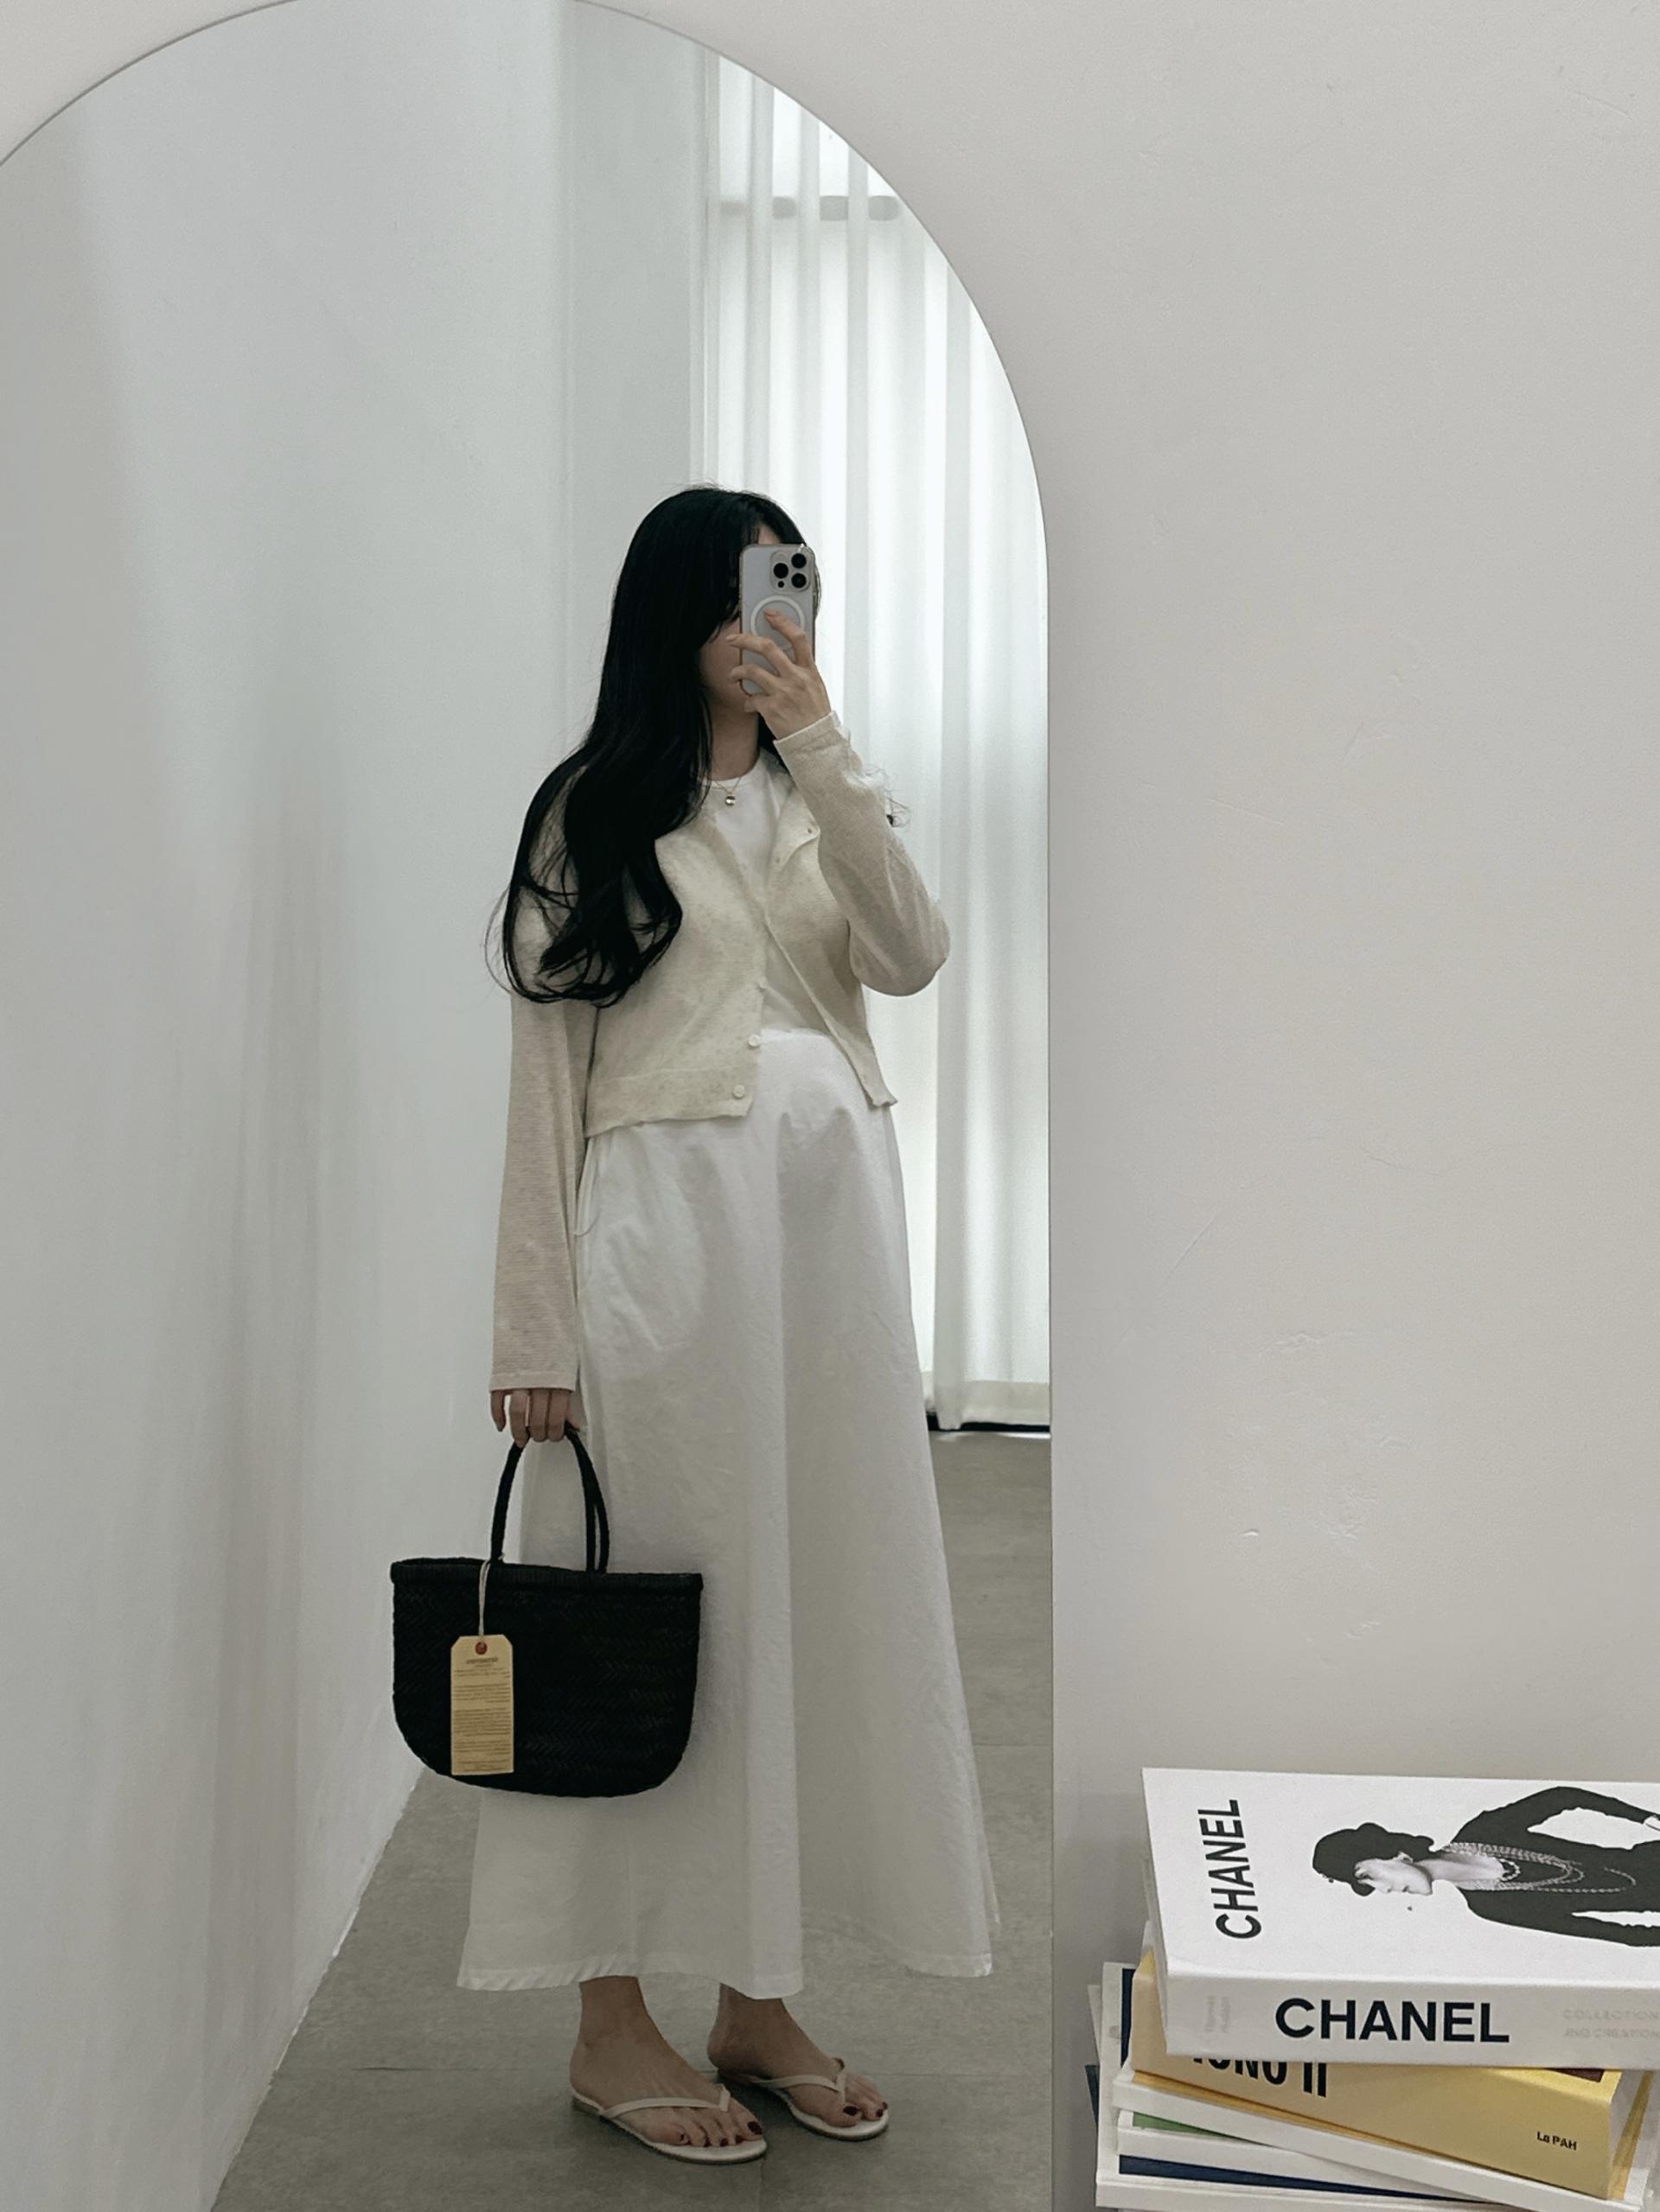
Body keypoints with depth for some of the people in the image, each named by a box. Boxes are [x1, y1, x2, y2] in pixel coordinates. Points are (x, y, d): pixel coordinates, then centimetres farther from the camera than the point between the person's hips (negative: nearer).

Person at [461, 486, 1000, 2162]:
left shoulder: (826, 798, 16)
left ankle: (759, 1996, 21)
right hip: (663, 1218, -5)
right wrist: (537, 1320, -9)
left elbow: (912, 956, -3)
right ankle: (613, 2022, 13)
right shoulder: (593, 812, 2)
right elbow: (546, 1072, -3)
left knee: (819, 1592, 7)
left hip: (832, 1208, 5)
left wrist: (818, 747, -10)